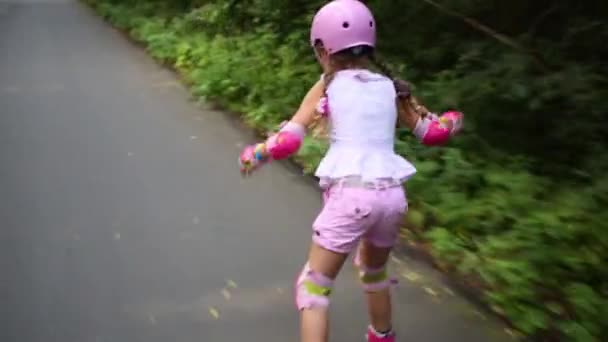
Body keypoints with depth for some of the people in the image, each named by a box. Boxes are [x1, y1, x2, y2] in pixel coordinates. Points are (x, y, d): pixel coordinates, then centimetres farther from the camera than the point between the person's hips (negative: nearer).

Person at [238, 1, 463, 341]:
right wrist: (453, 121, 36)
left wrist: (254, 154, 14)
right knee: (375, 272, 32)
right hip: (392, 195, 5)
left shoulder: (327, 86, 4)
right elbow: (431, 132, 15)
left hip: (351, 194, -5)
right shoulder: (390, 86, 13)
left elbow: (288, 141, -3)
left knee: (313, 288, 7)